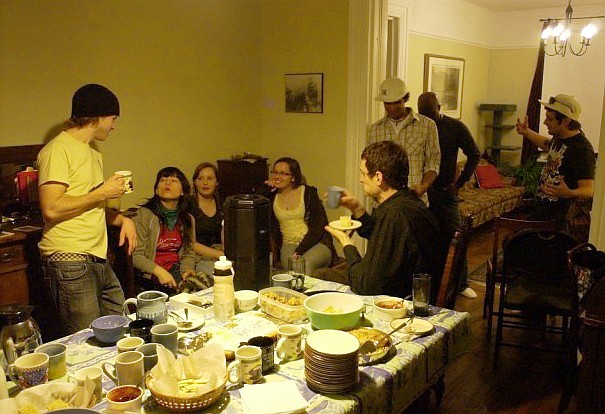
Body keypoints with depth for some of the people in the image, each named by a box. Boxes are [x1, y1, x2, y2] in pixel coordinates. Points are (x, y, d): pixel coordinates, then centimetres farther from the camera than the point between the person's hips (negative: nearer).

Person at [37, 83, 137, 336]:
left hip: (98, 261, 9)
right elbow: (51, 209, -20)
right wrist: (102, 193, -11)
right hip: (69, 261, -9)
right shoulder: (59, 149, -9)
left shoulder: (93, 155, 20)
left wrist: (122, 219, 8)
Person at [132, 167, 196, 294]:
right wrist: (159, 271, -24)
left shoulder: (188, 219, 12)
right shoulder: (144, 214, -6)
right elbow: (136, 254, -10)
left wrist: (187, 269, -2)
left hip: (177, 271, 5)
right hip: (150, 275, -5)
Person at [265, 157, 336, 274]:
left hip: (316, 244, -2)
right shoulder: (272, 197, 12)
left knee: (304, 264, -35)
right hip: (288, 245, 2)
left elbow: (317, 228, -6)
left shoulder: (308, 193, 1)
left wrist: (299, 251, -16)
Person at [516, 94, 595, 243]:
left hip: (564, 219, -9)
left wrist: (569, 193, -49)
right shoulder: (559, 138, 6)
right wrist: (527, 133, 24)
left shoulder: (581, 149, -22)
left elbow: (589, 189, -29)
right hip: (543, 211, 9)